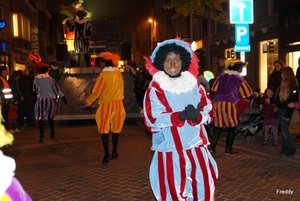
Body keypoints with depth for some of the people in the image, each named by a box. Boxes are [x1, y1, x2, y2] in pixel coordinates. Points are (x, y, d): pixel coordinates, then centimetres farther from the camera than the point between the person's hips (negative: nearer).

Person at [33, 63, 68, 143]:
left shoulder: (36, 80, -3)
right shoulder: (50, 79, -1)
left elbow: (34, 90, 9)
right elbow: (57, 89, -1)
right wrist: (63, 98, 6)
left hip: (41, 100, -2)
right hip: (51, 100, 3)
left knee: (41, 119, 0)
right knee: (50, 117, 19)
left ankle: (41, 137, -6)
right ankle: (53, 134, 25)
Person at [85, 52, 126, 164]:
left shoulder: (103, 75, -14)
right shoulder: (119, 74, 0)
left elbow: (96, 91, -10)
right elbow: (121, 88, 8)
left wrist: (88, 103, 1)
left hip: (106, 104, -4)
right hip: (118, 103, 5)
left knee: (104, 130, 3)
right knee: (115, 128, 15)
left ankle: (107, 154, -6)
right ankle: (114, 152, 23)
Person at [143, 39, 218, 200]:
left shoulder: (194, 84, 7)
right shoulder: (155, 89, -5)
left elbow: (209, 111, 5)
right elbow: (152, 120, -13)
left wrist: (196, 116, -18)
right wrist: (180, 115, -25)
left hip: (196, 148, 4)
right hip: (170, 150, -4)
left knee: (204, 187, 12)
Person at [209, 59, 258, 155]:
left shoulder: (221, 76, 14)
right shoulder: (239, 79, 3)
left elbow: (214, 90, 12)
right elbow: (249, 95, 8)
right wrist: (255, 94, 28)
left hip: (217, 104, 5)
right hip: (229, 105, -5)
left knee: (218, 127, 13)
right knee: (231, 128, 9)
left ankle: (212, 147, 8)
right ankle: (228, 149, 12)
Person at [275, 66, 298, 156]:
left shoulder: (293, 86, -17)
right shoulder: (284, 83, 10)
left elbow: (293, 101, -19)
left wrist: (288, 114, -20)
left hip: (286, 110, -8)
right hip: (281, 109, 9)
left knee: (284, 130, -5)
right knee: (283, 130, 12)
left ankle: (292, 148, 8)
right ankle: (285, 147, 20)